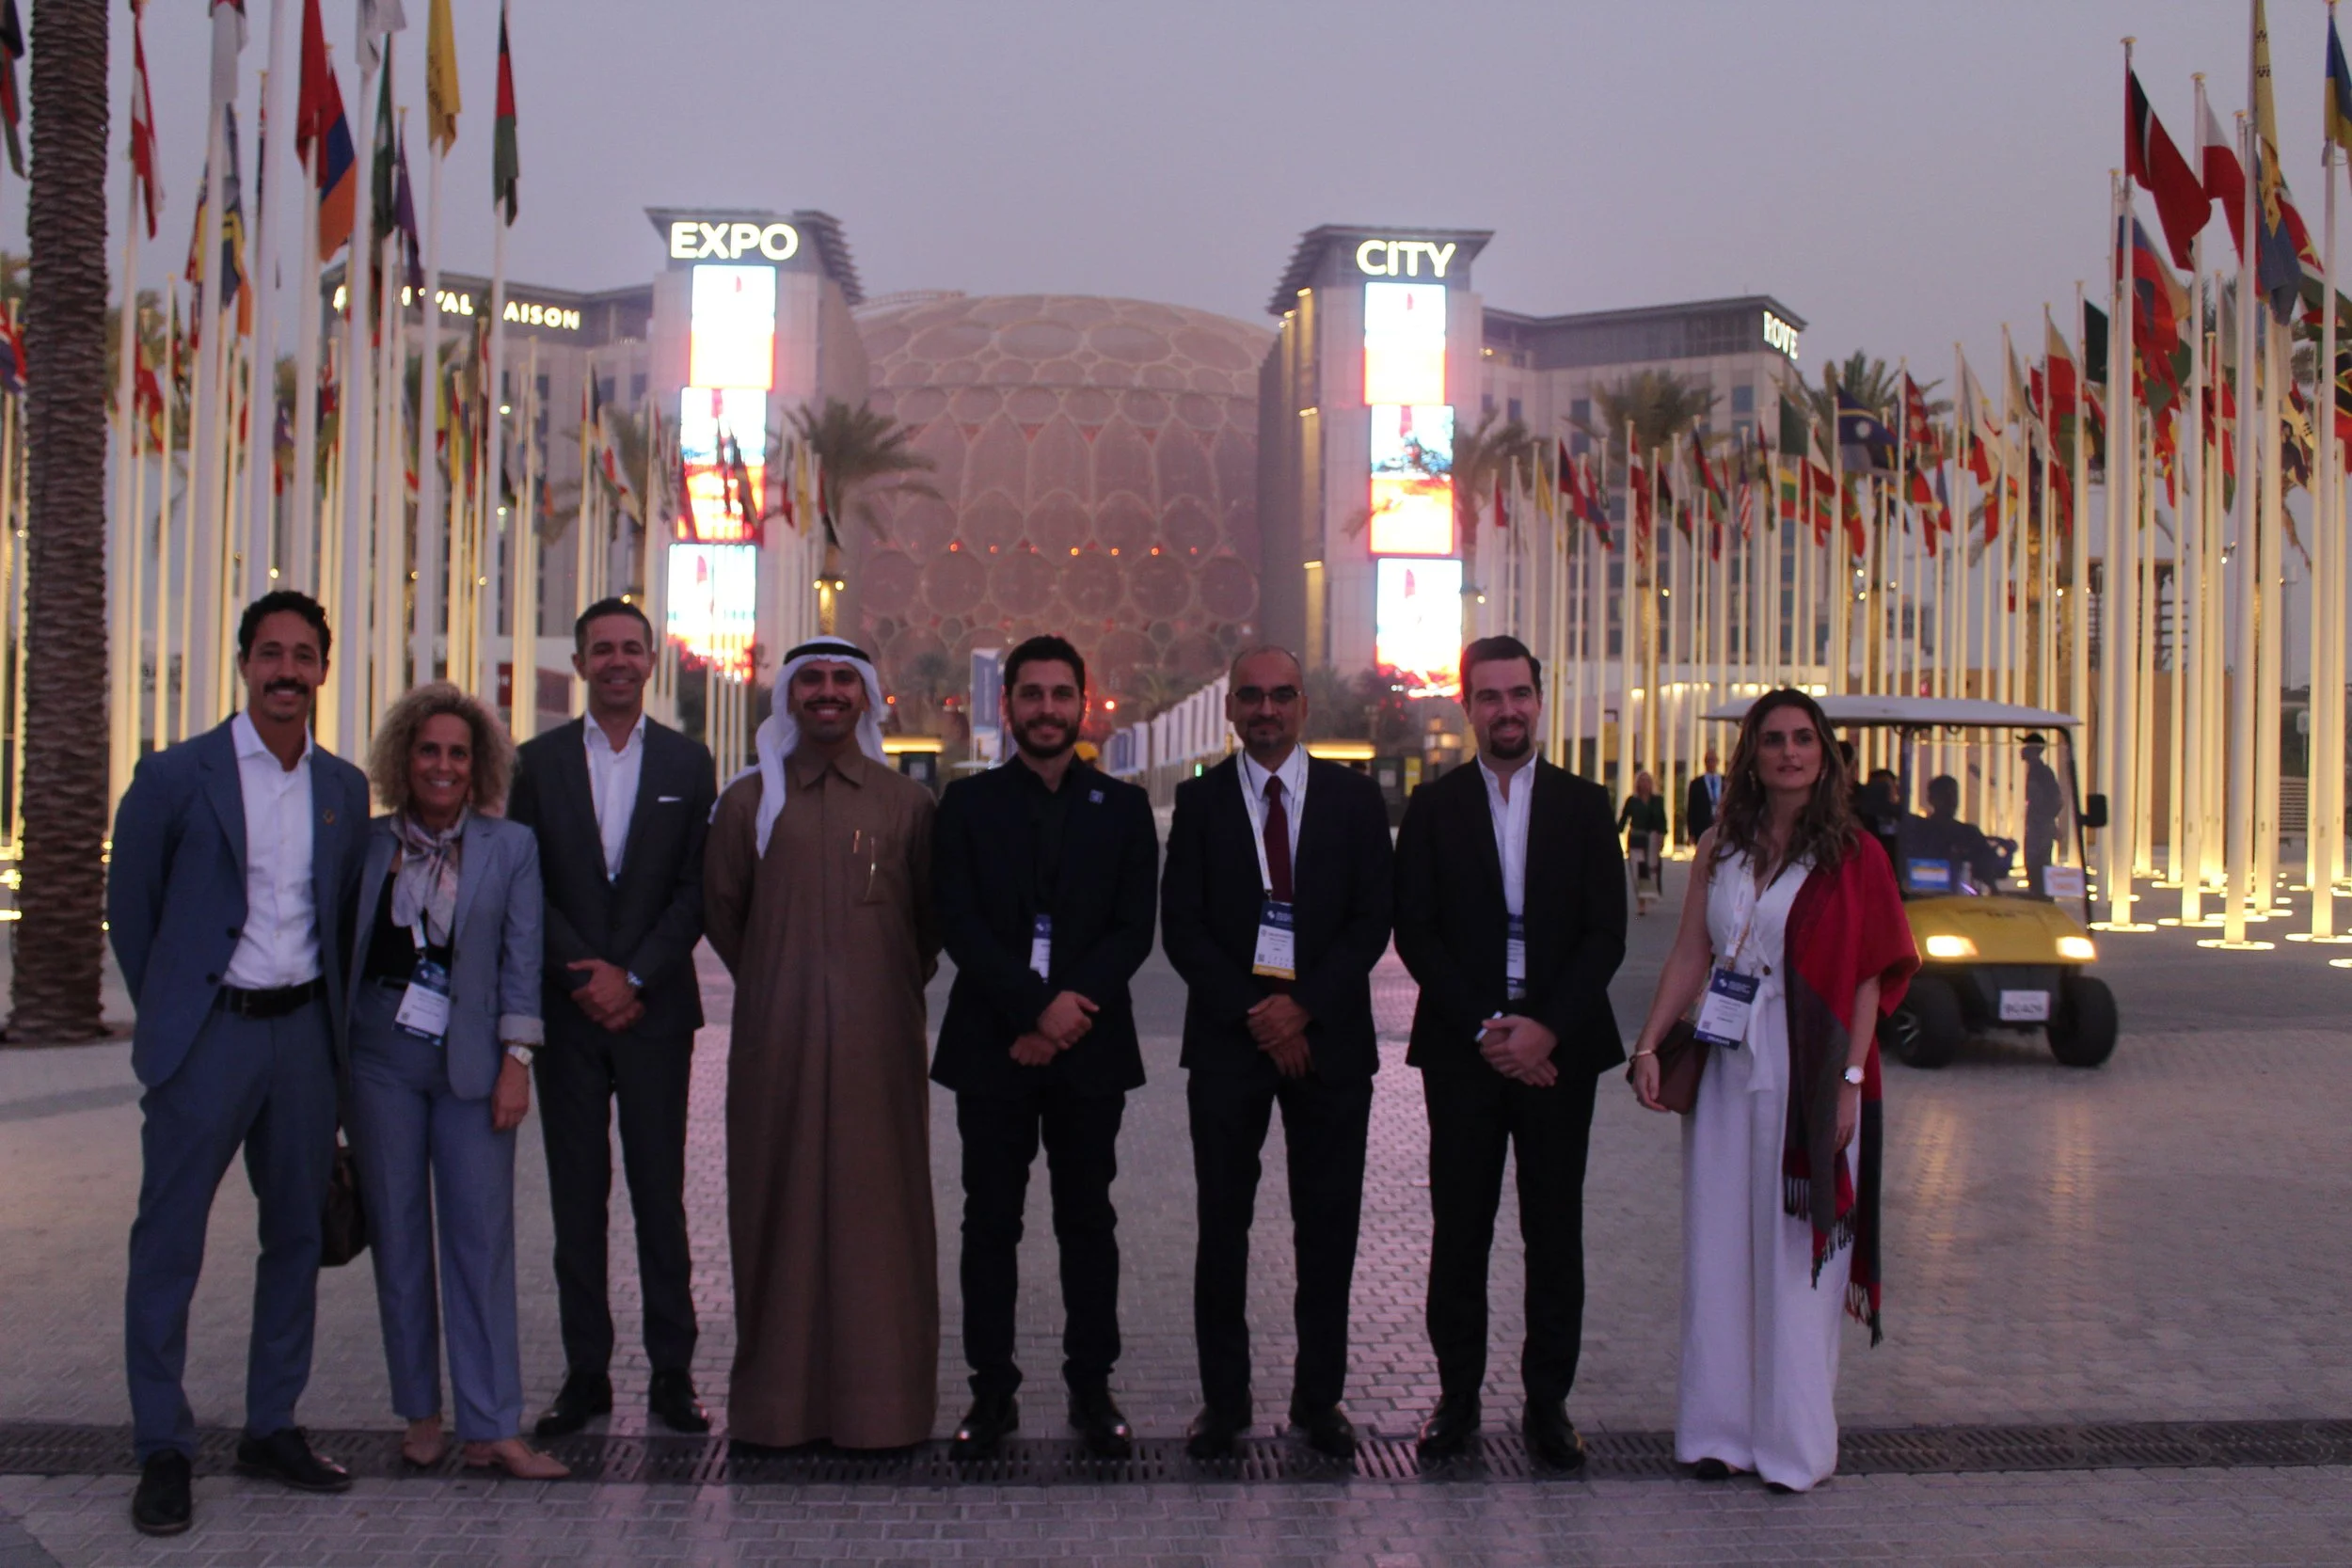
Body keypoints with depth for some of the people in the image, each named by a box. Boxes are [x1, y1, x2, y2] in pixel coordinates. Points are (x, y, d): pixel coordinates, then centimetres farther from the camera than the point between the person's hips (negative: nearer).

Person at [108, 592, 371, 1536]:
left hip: (304, 1032, 4)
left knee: (297, 1233, 10)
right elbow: (129, 908, 4)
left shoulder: (344, 788, 7)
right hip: (208, 1034, -4)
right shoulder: (175, 776, -4)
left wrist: (329, 1013, 12)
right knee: (168, 1240, 0)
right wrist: (168, 1013, 8)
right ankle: (163, 1452, 10)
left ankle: (272, 1429, 22)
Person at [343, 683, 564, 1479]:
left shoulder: (511, 847, 3)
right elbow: (338, 951, 9)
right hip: (381, 1061, 1)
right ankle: (420, 1413, 18)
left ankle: (491, 1428, 3)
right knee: (398, 1237, 6)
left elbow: (522, 960, 0)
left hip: (471, 1065, -1)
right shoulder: (366, 844, 6)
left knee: (483, 1238, -2)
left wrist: (515, 1063, -6)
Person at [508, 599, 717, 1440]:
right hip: (566, 1007, 1)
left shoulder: (687, 762, 6)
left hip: (655, 1007, -1)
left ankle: (672, 1373, 9)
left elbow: (697, 889, 1)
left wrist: (634, 977, -9)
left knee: (660, 1192, 2)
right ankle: (585, 1373, 12)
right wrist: (585, 976, -9)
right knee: (577, 1196, 5)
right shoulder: (539, 762, 7)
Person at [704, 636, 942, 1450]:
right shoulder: (749, 800, 6)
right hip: (777, 1037, 1)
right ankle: (779, 1400, 14)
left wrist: (891, 987, 10)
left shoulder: (907, 803, 5)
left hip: (877, 1037, 0)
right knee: (779, 1204, 4)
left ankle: (880, 1403, 12)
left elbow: (932, 920, 11)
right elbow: (721, 909, 13)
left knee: (877, 1205, 2)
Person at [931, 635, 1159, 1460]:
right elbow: (959, 923, -3)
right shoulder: (968, 803, 7)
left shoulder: (1123, 807, 8)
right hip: (992, 1047, 0)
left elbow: (1134, 929, 1)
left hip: (1088, 1046, 0)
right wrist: (1037, 1006, -14)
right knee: (990, 1221, 4)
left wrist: (1067, 1011, -11)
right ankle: (992, 1388, 13)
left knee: (1088, 1221, 6)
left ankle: (1092, 1385, 15)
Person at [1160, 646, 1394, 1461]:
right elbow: (1181, 927, 0)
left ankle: (1320, 1397, 17)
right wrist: (1253, 1012, -10)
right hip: (1227, 1037, 0)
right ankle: (1223, 1399, 13)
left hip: (1329, 1035, 1)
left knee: (1328, 1226, 5)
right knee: (1222, 1224, 3)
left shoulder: (1355, 798, 6)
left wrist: (1303, 1005, -12)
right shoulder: (1200, 799, 5)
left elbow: (1371, 921, 0)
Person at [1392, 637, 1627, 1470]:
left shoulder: (1584, 805, 7)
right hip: (1463, 1047, 0)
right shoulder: (1433, 807, 5)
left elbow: (1606, 933, 1)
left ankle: (1547, 1400, 16)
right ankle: (1457, 1394, 15)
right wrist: (1484, 1028, -11)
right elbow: (1415, 933, -1)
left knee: (1555, 1229, 5)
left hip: (1558, 1045, 1)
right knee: (1459, 1229, 4)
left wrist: (1546, 1028, -11)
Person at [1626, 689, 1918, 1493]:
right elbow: (1689, 956, 8)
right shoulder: (1721, 849, 9)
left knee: (1797, 1251, 2)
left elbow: (1868, 979, -6)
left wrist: (1849, 1081, -14)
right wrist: (1648, 1047, -2)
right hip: (1726, 1065, 4)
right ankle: (1719, 1429, 17)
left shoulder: (1852, 855, -2)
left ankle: (1793, 1441, 13)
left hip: (1808, 1071, -4)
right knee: (1718, 1247, 7)